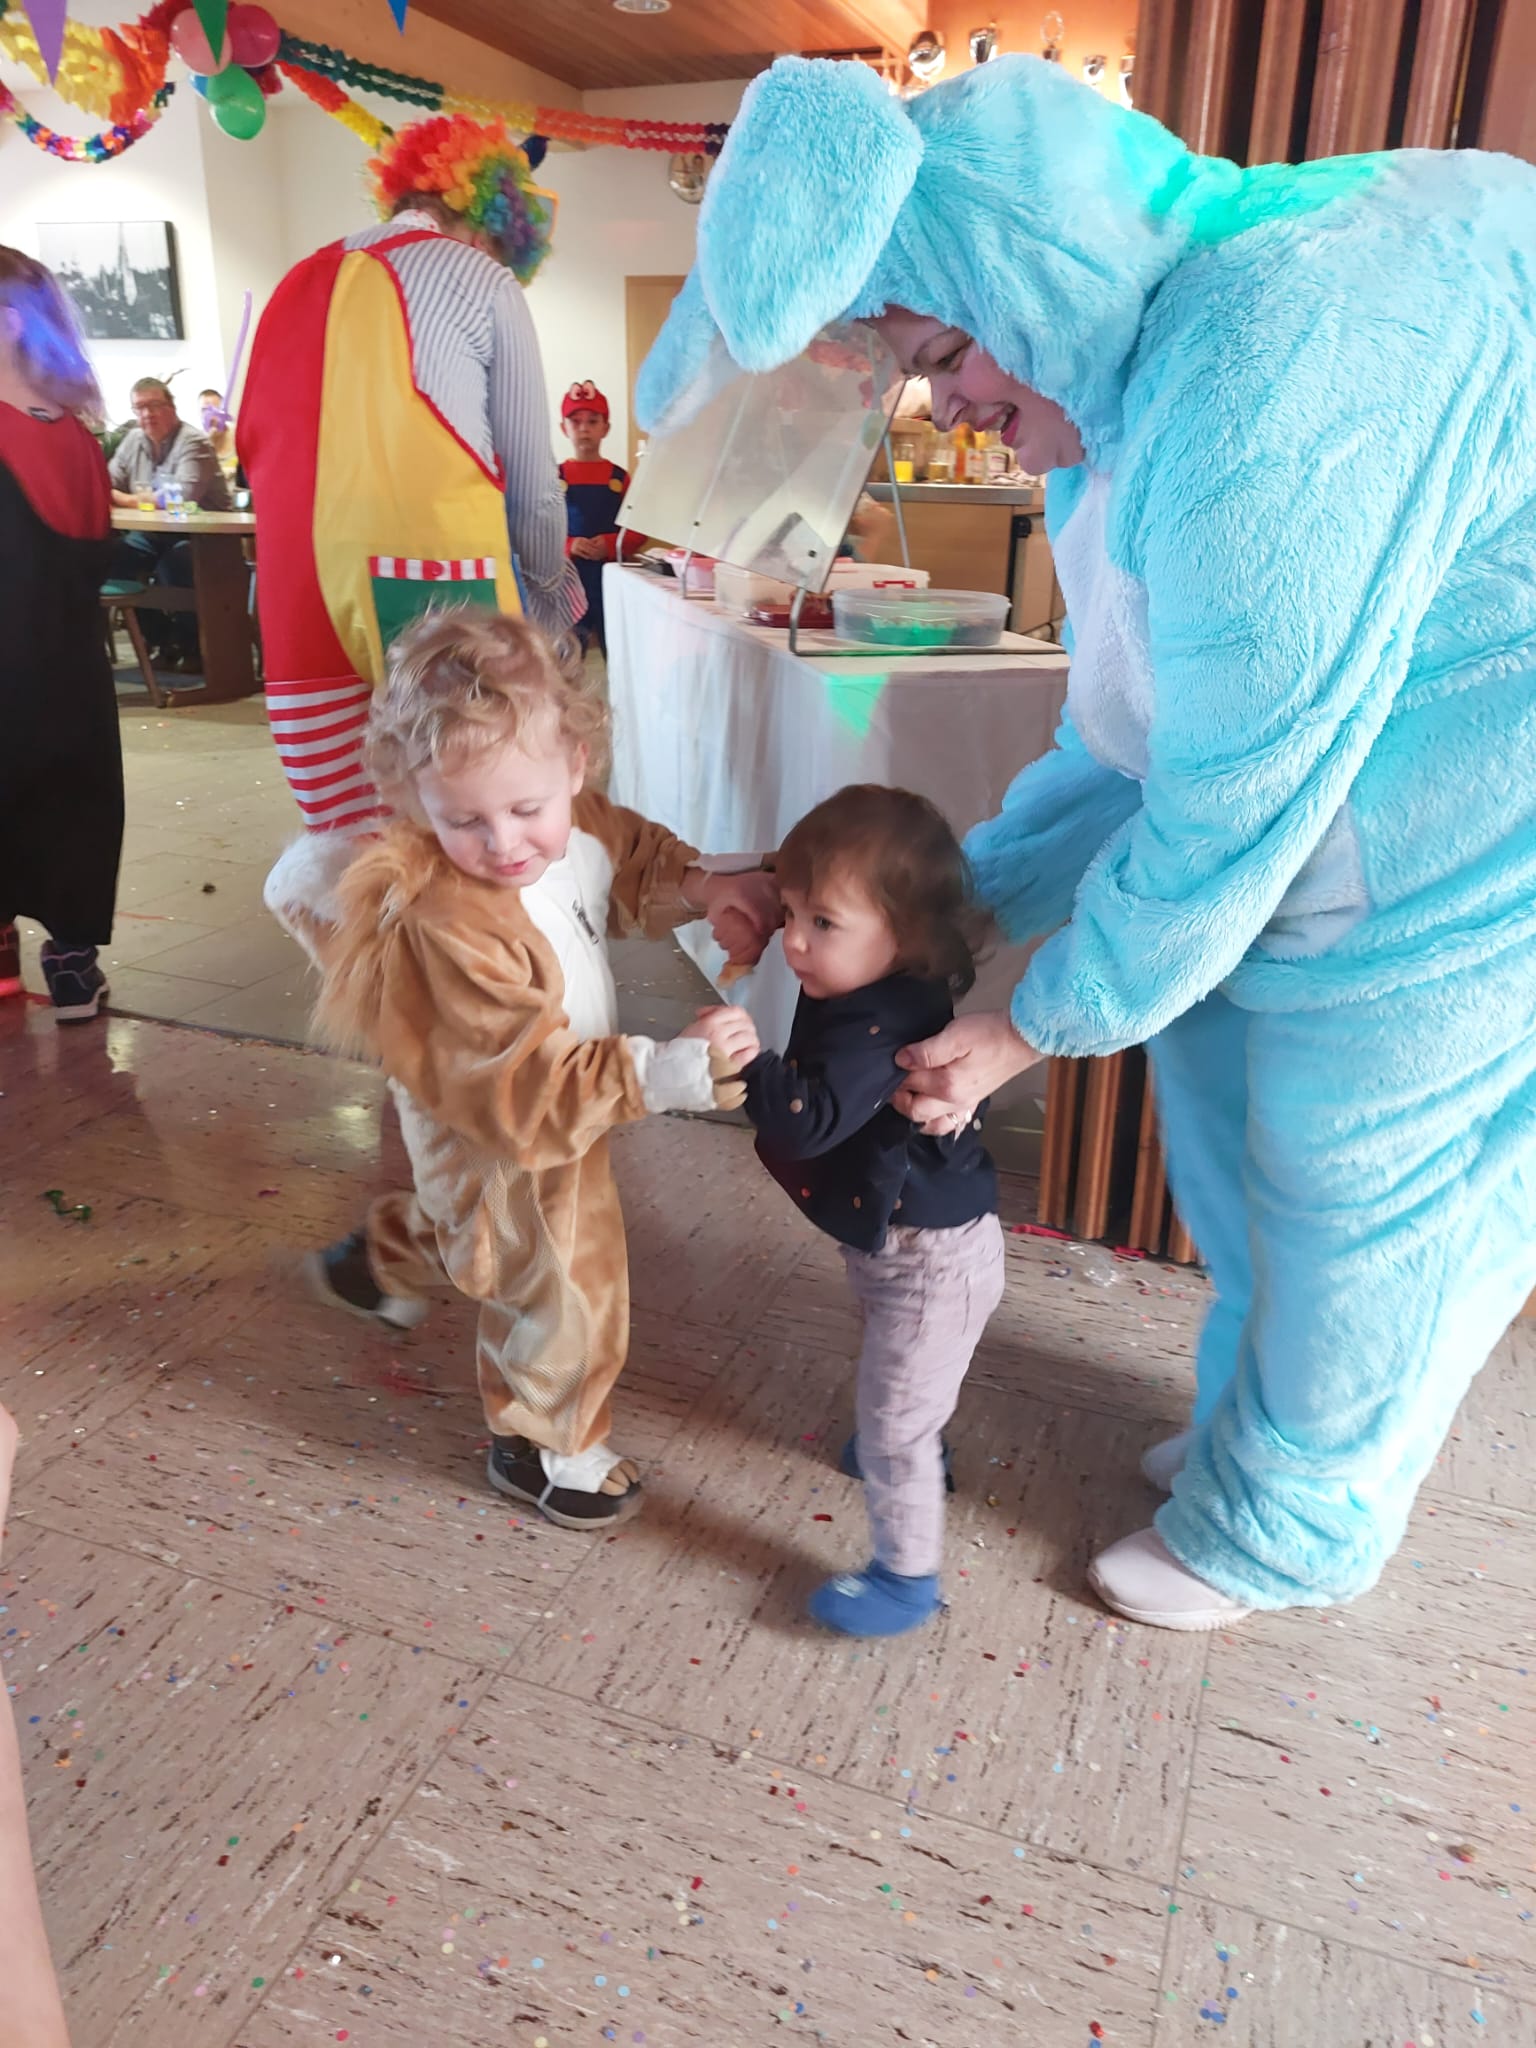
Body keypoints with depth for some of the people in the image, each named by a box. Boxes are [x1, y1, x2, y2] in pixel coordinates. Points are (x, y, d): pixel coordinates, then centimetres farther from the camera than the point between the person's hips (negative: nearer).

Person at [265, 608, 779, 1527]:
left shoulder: (579, 823, -18)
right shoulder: (442, 925, -40)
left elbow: (636, 859, 6)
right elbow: (519, 1088, -39)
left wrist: (701, 888, -14)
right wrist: (657, 1076, -49)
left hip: (561, 1104, 8)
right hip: (502, 1141, -8)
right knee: (563, 1287, 13)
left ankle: (379, 1260, 63)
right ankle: (544, 1446, 41)